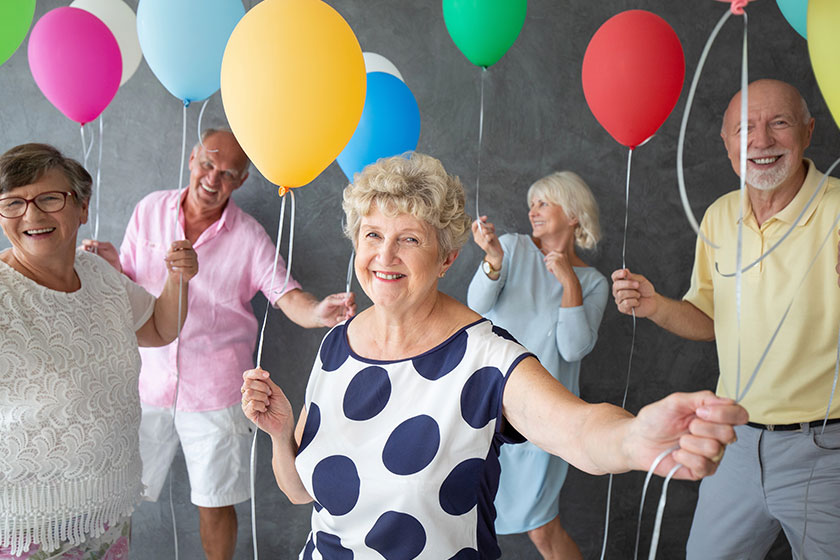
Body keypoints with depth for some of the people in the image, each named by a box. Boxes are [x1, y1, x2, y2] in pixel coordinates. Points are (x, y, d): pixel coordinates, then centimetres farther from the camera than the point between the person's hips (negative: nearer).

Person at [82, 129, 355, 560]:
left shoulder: (249, 237, -5)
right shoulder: (150, 210, 2)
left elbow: (287, 295, -11)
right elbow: (126, 288, 9)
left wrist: (317, 312, -33)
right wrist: (111, 265, -14)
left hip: (216, 392, -2)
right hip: (147, 380, 2)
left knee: (215, 504, 8)